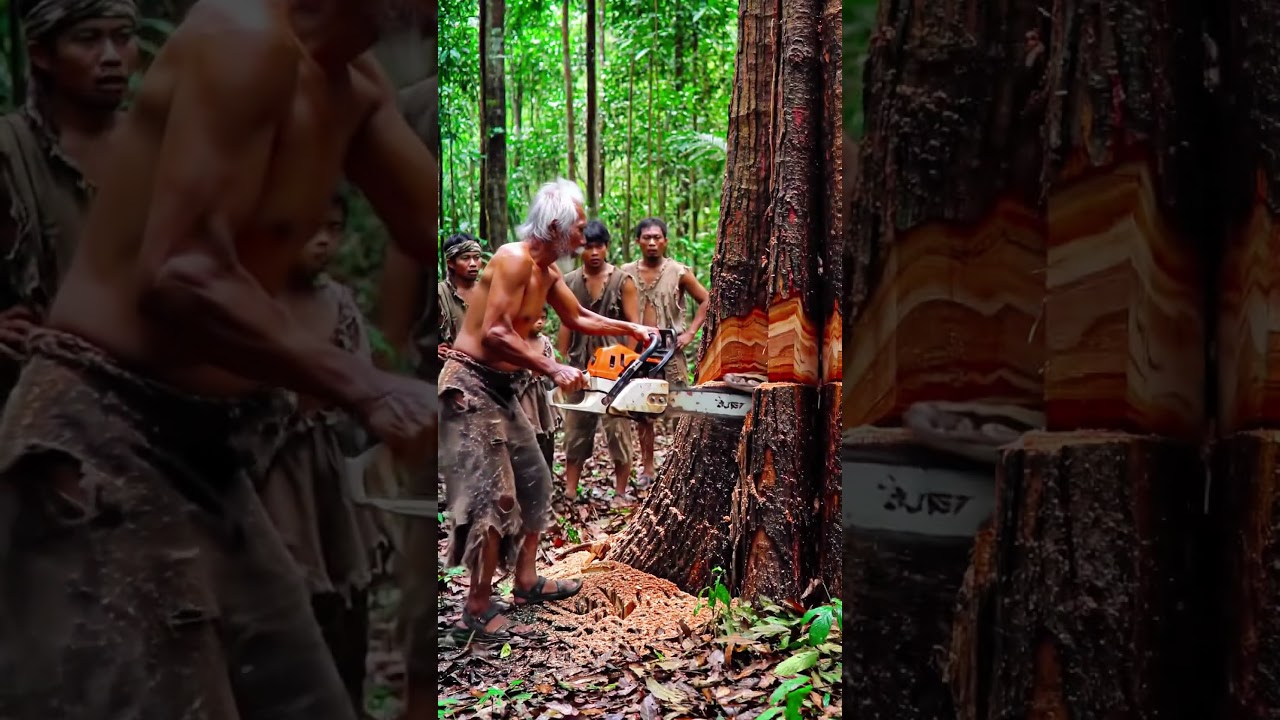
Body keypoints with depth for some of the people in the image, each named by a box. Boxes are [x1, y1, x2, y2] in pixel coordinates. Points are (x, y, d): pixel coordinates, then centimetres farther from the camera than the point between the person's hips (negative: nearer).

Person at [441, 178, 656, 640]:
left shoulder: (548, 271, 11)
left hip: (503, 389, 10)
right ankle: (478, 607, -1)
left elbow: (578, 318, 27)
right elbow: (494, 333, -26)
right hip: (471, 386, -10)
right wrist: (554, 370, -23)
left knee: (534, 481, 16)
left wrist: (630, 329, 21)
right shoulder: (514, 259, -18)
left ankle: (526, 582, 27)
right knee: (493, 496, -11)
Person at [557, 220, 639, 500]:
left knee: (619, 431, 1)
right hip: (580, 368, 4)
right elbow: (566, 326, 10)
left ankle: (620, 492, 9)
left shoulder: (623, 281, -3)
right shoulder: (569, 282, 6)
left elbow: (634, 325, -6)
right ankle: (570, 491, 13)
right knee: (575, 430, 8)